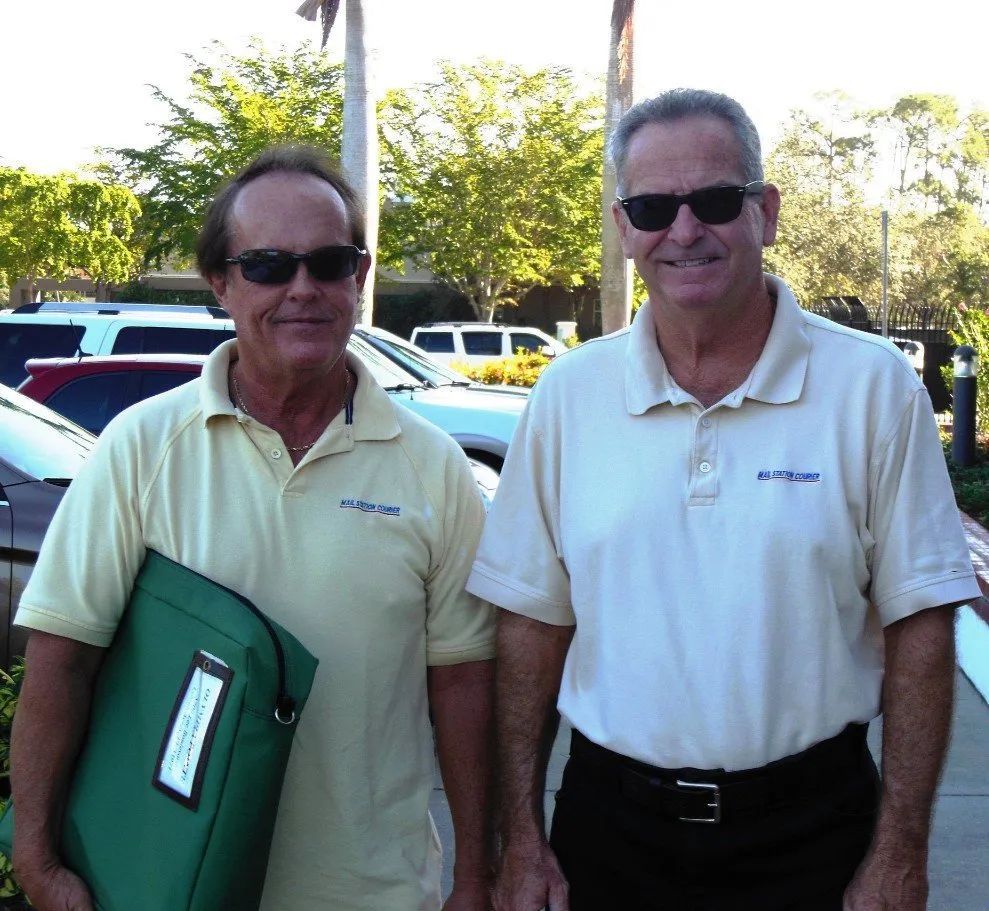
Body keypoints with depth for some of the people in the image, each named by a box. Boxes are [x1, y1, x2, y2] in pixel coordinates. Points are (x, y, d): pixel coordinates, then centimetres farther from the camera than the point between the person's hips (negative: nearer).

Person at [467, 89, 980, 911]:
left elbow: (917, 627, -5)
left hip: (810, 830, -1)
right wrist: (521, 839, 1)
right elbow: (533, 621, 2)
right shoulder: (569, 394, -1)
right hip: (610, 824, 2)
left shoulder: (873, 386, -7)